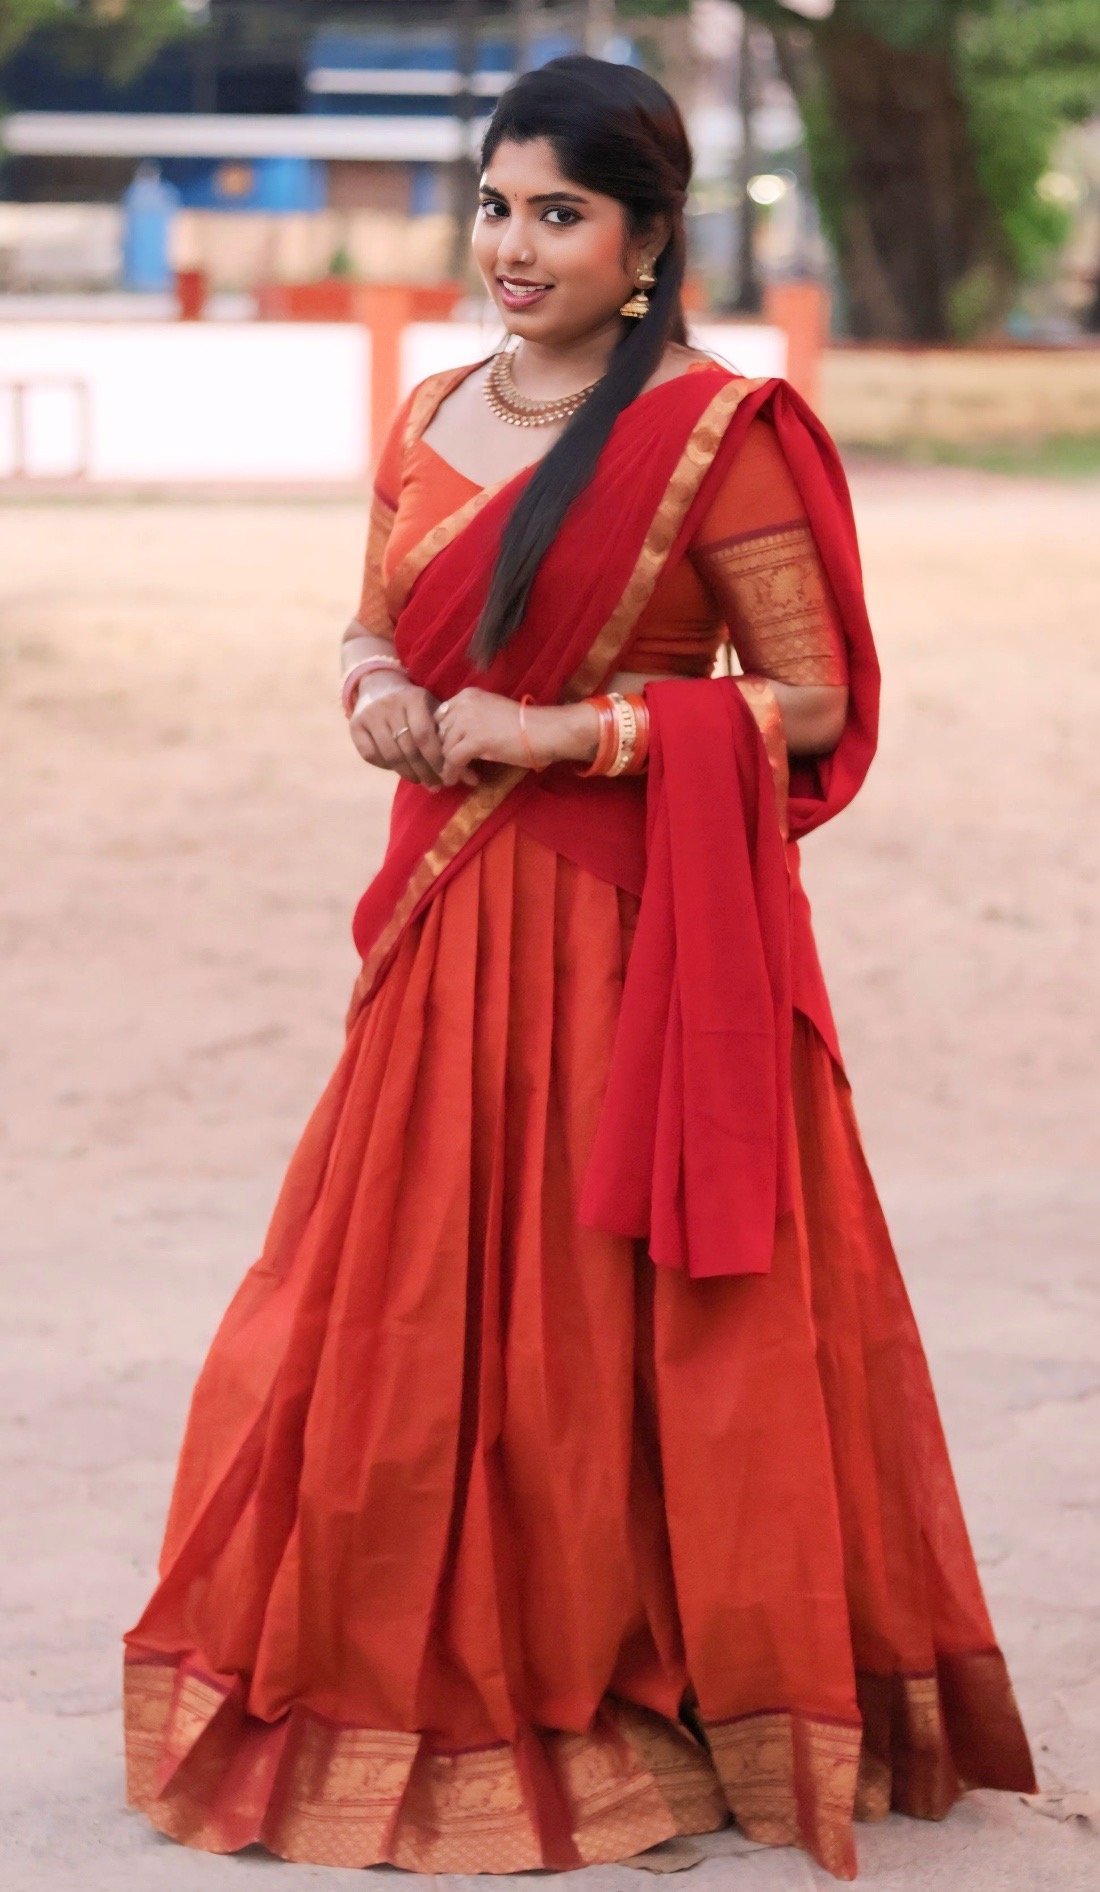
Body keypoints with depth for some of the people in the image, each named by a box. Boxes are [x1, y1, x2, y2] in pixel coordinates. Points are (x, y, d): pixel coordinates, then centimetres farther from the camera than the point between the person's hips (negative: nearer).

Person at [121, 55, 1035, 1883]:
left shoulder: (719, 431, -9)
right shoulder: (433, 420, 10)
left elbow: (811, 702, -10)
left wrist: (572, 731, -16)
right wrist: (376, 686, -1)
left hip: (647, 928, -6)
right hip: (454, 915, 6)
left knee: (631, 1304, 1)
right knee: (418, 1300, 10)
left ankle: (651, 1685, 16)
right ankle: (439, 1678, 24)